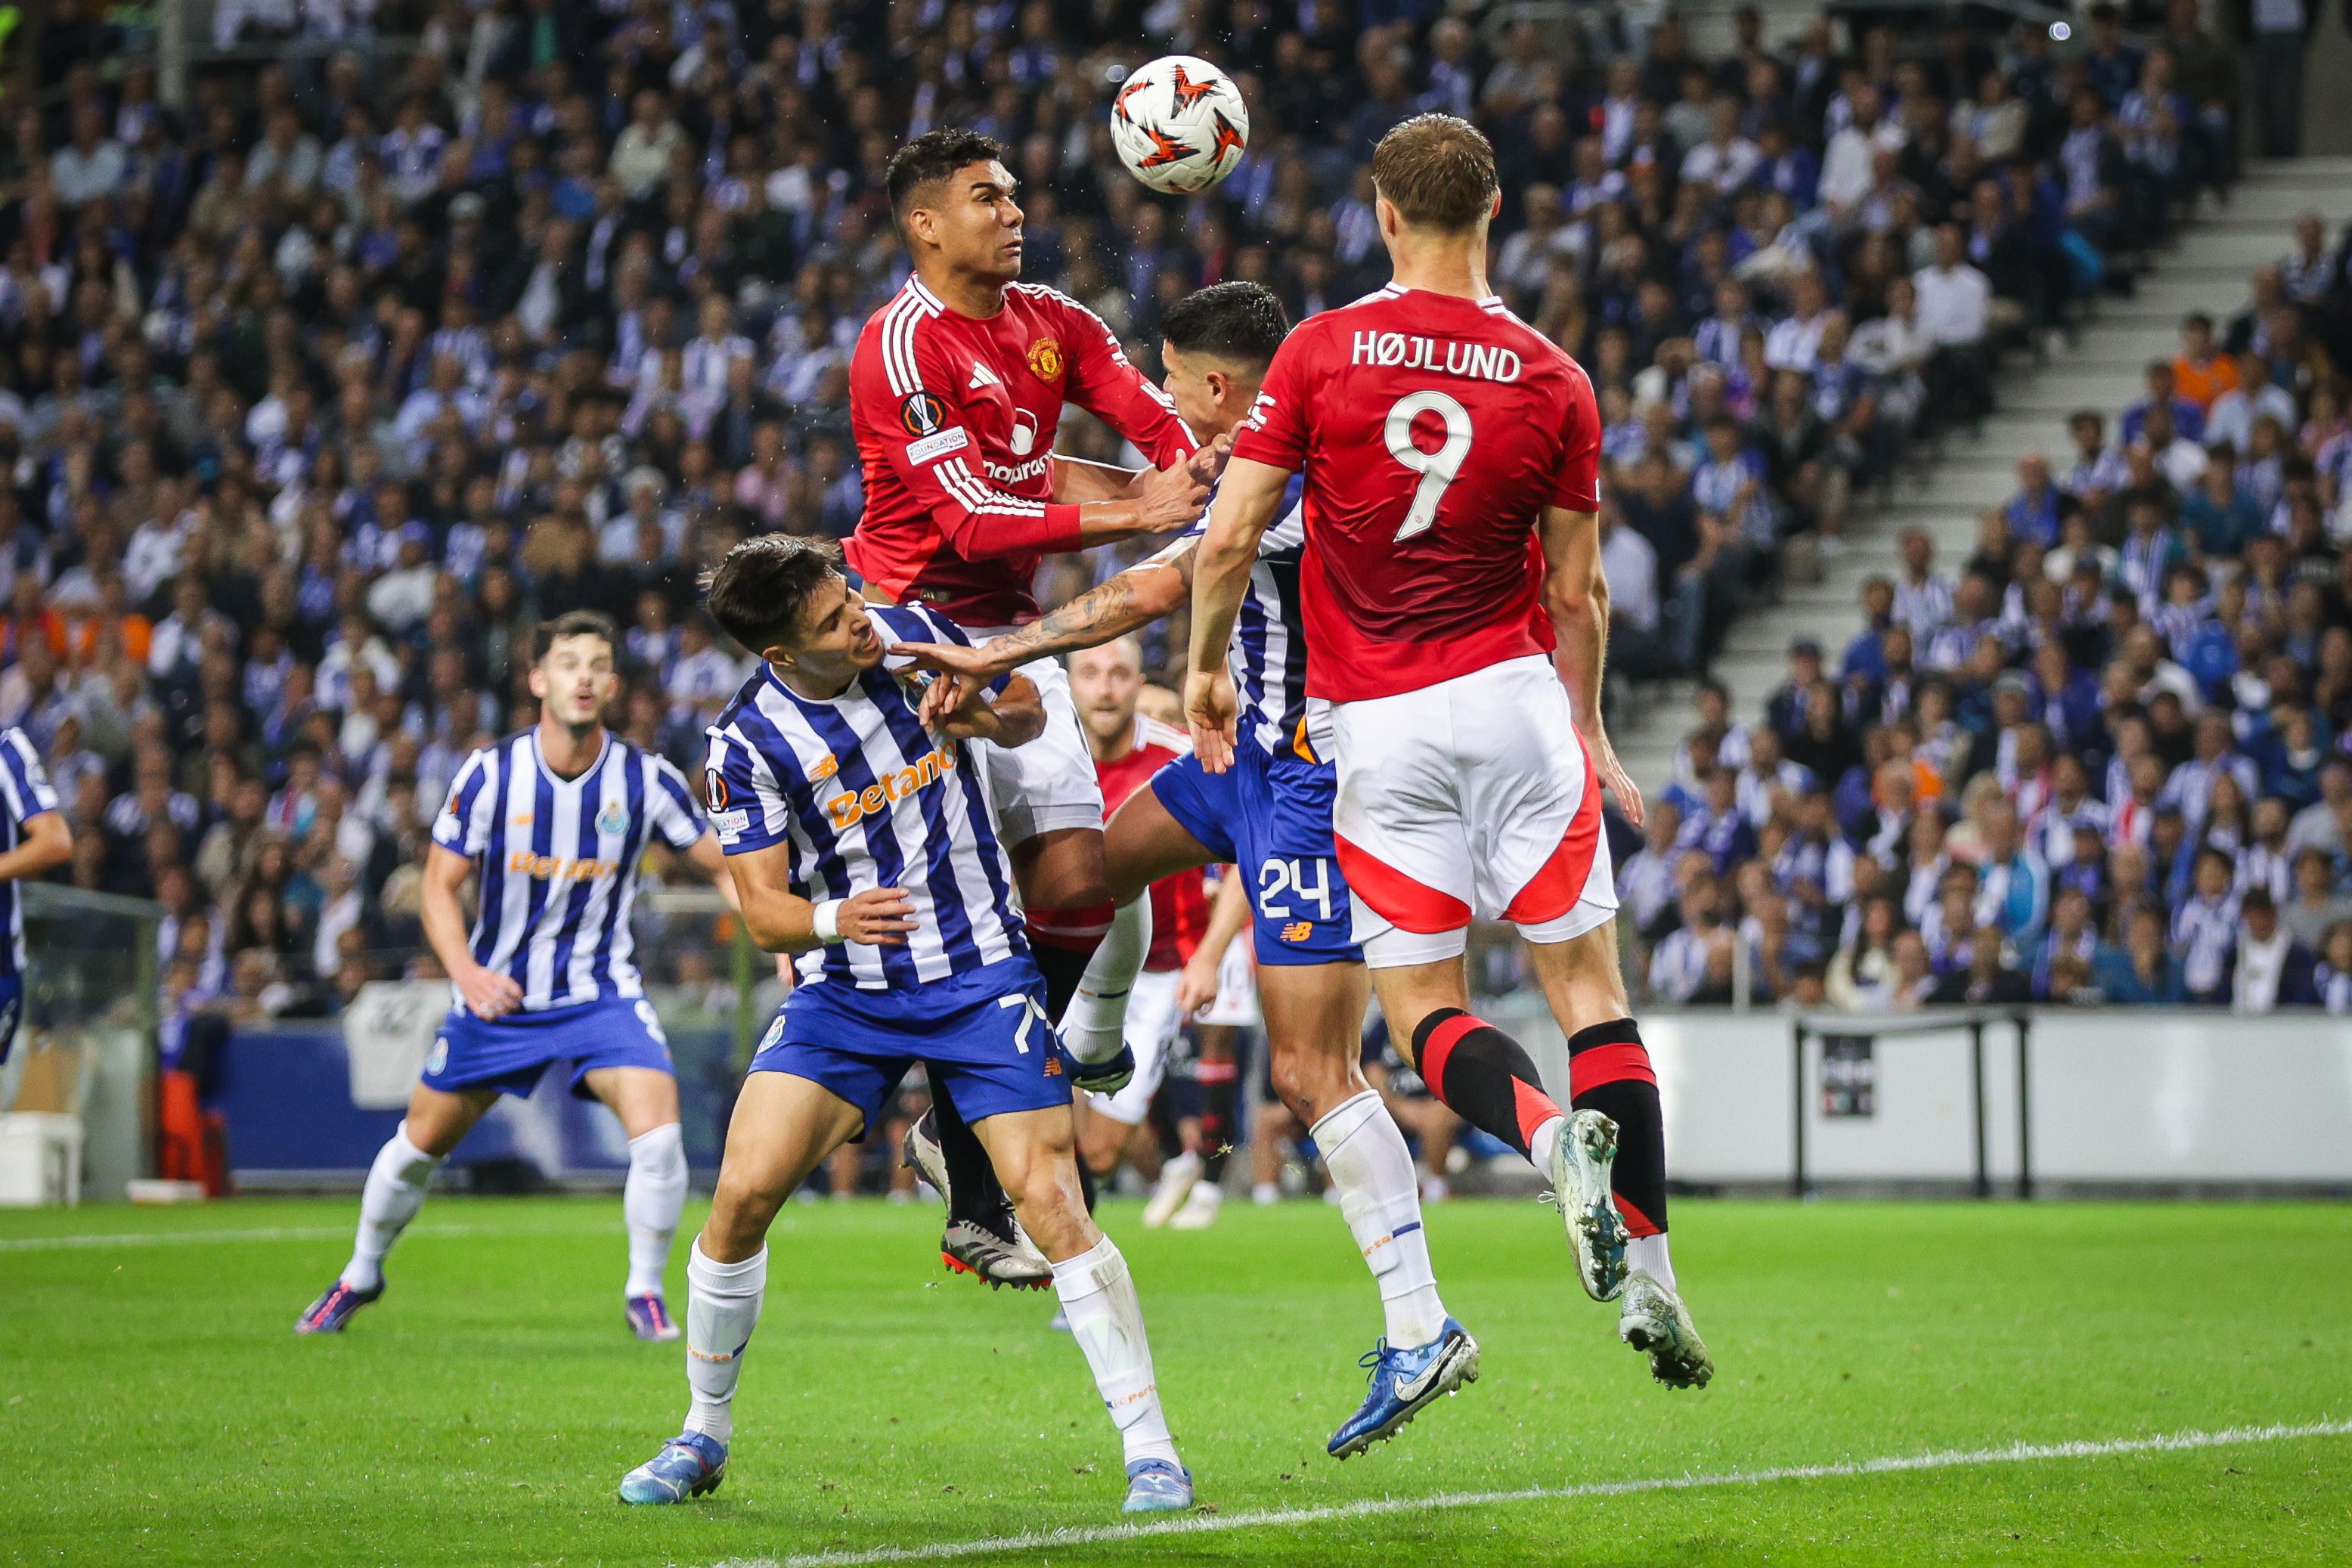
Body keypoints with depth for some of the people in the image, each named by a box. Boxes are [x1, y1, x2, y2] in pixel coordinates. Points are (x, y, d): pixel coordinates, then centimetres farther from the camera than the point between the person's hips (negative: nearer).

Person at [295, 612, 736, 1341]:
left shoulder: (646, 778, -11)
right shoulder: (490, 773, -12)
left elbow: (726, 864, 0)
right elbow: (440, 884, -5)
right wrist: (466, 972, -22)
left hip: (601, 992, -1)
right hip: (499, 992, 1)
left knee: (659, 1133, -22)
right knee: (421, 1141, 11)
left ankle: (646, 1292, -1)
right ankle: (361, 1274, 37)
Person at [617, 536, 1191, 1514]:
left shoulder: (916, 636, -5)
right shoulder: (746, 743, -11)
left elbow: (1029, 710, 12)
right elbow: (763, 909, -10)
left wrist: (989, 719, -12)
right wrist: (833, 920, -32)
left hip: (982, 976, 0)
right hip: (845, 993, 0)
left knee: (1046, 1198, -15)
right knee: (743, 1192, -12)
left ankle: (1149, 1446, -8)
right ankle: (704, 1437, 9)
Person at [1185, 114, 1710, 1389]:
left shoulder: (1321, 353, -6)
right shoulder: (1552, 382, -2)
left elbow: (1230, 535, -7)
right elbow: (1576, 591, 4)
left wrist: (1205, 664, 10)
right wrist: (1590, 732, 18)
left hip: (1371, 723, -1)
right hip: (1513, 699, 1)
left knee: (1425, 1004, 7)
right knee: (1587, 984, 6)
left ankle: (1552, 1135, -24)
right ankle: (1646, 1273, -2)